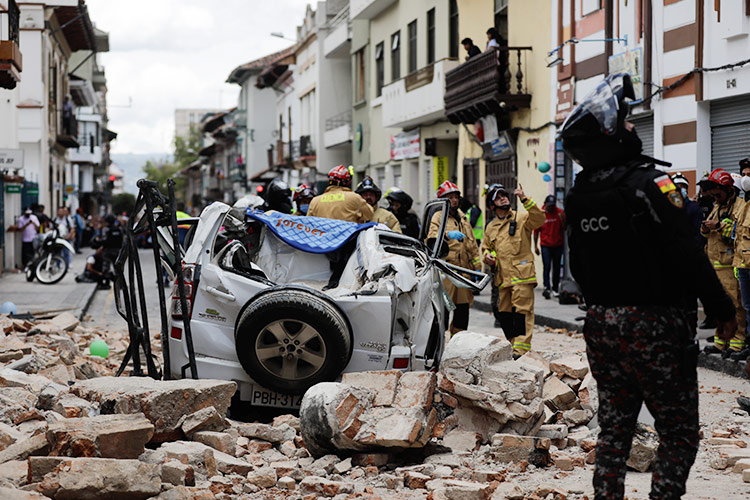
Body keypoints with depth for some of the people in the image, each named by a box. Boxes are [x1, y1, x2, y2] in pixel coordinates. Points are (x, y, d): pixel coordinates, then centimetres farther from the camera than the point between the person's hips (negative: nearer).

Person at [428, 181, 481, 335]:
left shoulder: (463, 218, 22)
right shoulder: (438, 217, 0)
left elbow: (472, 244, 26)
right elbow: (431, 238, -18)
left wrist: (477, 267, 20)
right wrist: (448, 234, -35)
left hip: (464, 269, 7)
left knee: (463, 306, 9)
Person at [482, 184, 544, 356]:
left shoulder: (521, 219, 3)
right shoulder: (491, 227, 19)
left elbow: (539, 219, -16)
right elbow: (485, 247, 31)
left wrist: (524, 199, -21)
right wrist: (488, 256, 7)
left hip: (522, 273, -6)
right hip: (502, 276, 6)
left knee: (522, 311, -11)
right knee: (504, 313, 9)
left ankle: (521, 349, -15)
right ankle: (512, 344, 19)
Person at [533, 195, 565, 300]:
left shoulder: (560, 212, 0)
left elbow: (564, 228, 2)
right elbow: (536, 231, 4)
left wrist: (562, 219, -17)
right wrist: (535, 246, 4)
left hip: (558, 245, 2)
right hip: (546, 245, -2)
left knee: (556, 268, 8)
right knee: (546, 267, -12)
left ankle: (555, 289, 17)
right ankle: (547, 288, -18)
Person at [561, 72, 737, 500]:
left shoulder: (579, 196, 6)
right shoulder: (648, 183, -16)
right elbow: (687, 256, -18)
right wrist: (723, 309, -9)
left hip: (602, 323, 7)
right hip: (654, 326, -7)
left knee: (614, 427, 15)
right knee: (679, 432, 2)